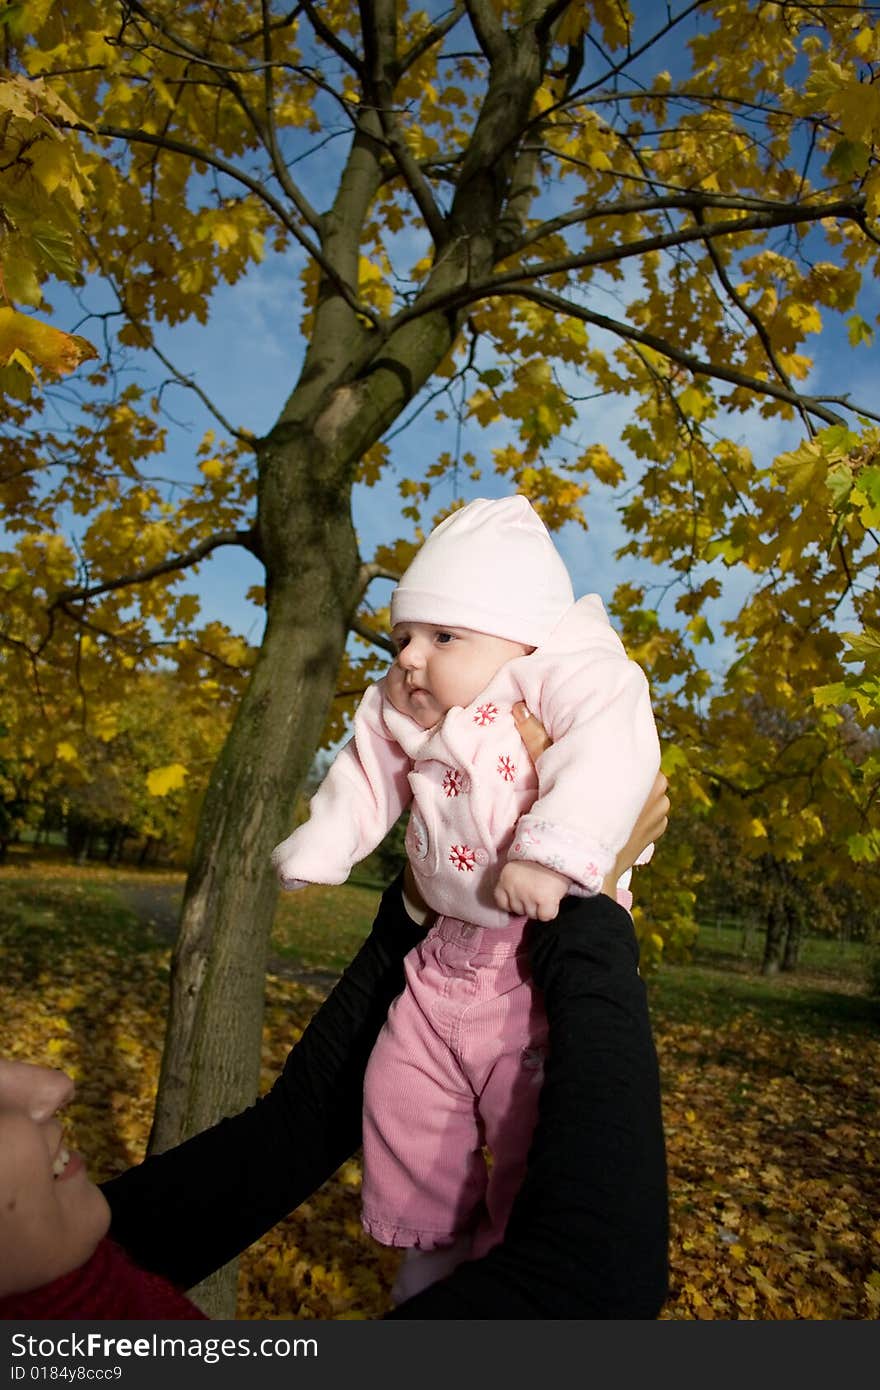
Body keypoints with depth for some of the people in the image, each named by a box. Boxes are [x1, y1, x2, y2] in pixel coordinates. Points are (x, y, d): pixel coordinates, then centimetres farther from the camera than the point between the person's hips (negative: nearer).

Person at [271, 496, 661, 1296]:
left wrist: (550, 854, -45)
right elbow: (367, 780, 18)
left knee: (531, 1125, 1)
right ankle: (436, 1244, 39)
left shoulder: (569, 675, -19)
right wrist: (312, 856, 24)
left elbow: (610, 749, -36)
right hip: (447, 954, 7)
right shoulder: (400, 717, 4)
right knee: (402, 1096, 14)